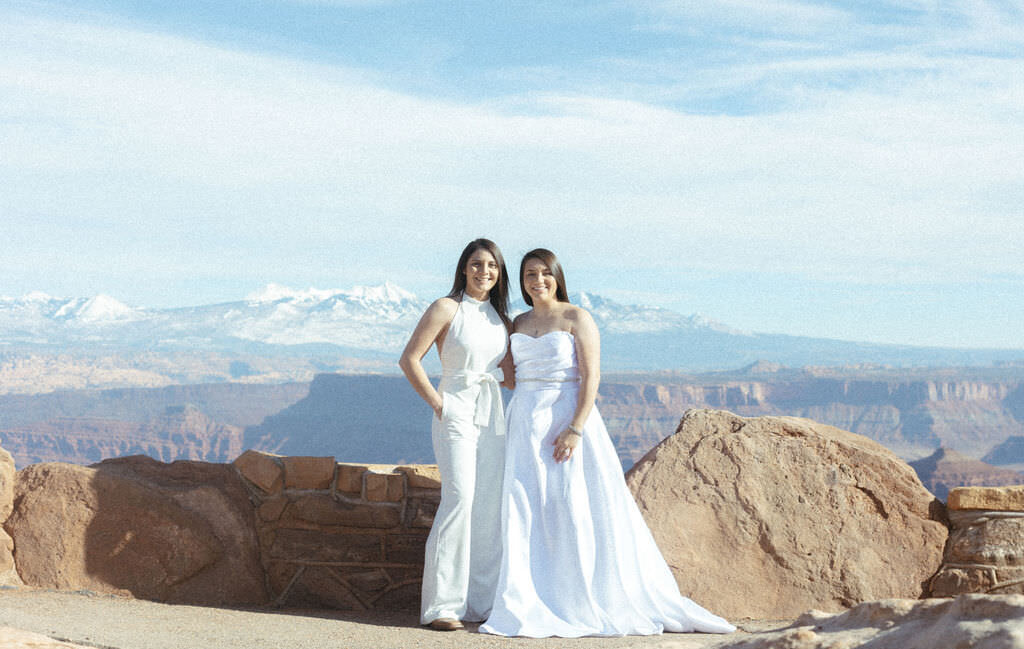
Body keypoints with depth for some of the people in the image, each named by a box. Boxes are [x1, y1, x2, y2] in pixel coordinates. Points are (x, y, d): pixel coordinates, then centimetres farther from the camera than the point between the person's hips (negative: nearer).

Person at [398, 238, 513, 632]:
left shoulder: (499, 316, 14)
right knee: (459, 499, -17)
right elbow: (409, 360, -7)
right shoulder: (446, 309, -5)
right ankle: (441, 606, -15)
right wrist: (438, 403, -11)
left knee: (490, 507, 3)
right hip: (456, 417, -6)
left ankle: (481, 602, 10)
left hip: (492, 418, 7)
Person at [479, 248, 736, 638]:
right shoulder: (518, 324, 14)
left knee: (579, 510, -6)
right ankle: (527, 607, 1)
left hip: (569, 417, -5)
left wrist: (575, 430, -19)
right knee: (525, 513, -2)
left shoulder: (577, 319, -3)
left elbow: (591, 377, -10)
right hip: (525, 424, 5)